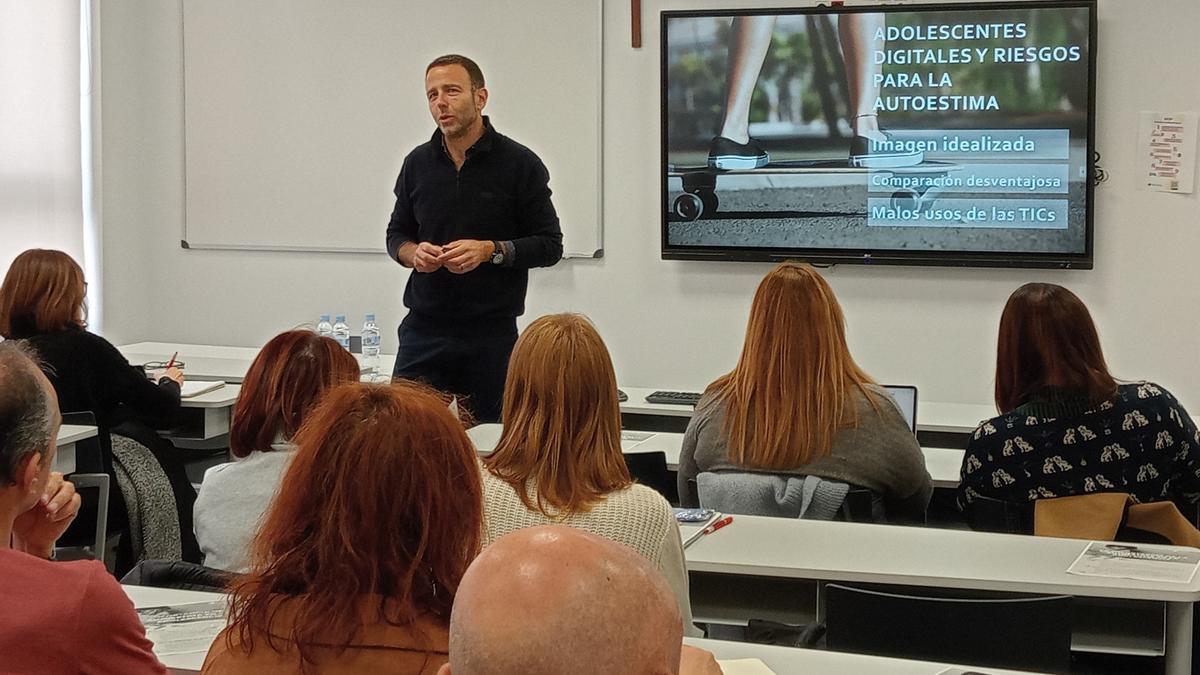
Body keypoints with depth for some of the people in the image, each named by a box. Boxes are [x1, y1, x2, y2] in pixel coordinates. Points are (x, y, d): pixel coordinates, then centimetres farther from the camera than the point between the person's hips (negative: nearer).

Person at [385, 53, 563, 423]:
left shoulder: (519, 163, -3)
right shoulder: (418, 163, 9)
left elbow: (550, 244, -1)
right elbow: (397, 233, 18)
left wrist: (490, 251, -17)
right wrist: (414, 252, -5)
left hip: (491, 333, -3)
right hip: (424, 328, 3)